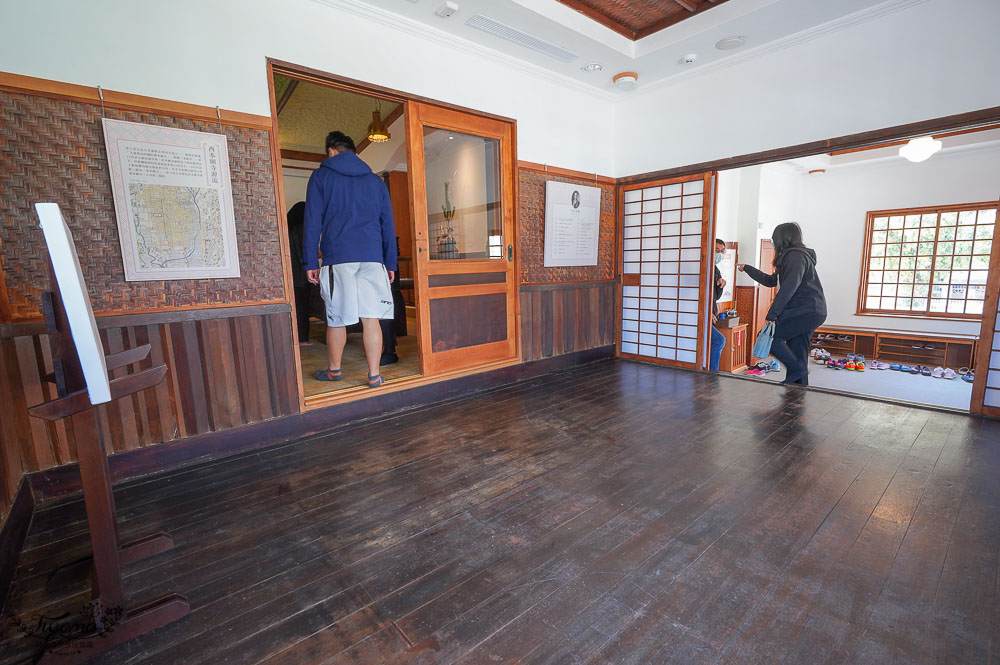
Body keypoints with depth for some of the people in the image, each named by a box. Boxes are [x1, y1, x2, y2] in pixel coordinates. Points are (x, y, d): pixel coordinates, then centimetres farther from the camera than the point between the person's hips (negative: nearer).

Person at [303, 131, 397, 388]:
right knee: (371, 318, 0)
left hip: (337, 257, -2)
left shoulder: (321, 176, 9)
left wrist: (310, 262, 3)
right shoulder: (376, 181, 18)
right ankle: (374, 375, 1)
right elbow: (388, 225, 15)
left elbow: (312, 222, 2)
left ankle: (334, 370, 23)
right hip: (372, 258, 2)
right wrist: (390, 263, 17)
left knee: (336, 319, 8)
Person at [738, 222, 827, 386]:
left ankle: (797, 370, -7)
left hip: (808, 311, -10)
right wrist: (747, 268, 33)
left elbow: (789, 288, -21)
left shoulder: (796, 256, -11)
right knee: (797, 355, 8)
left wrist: (771, 315, -21)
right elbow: (770, 280, 28)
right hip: (808, 312, 10)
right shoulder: (791, 256, 21)